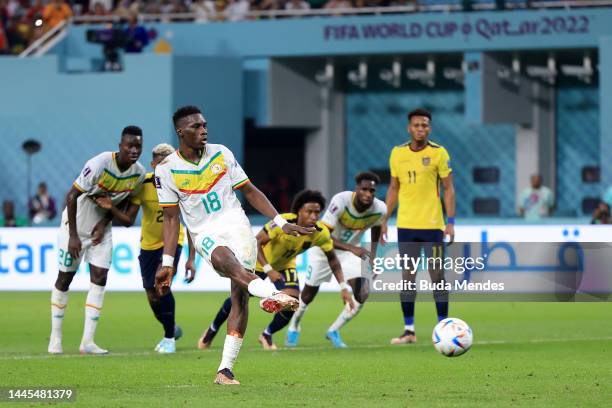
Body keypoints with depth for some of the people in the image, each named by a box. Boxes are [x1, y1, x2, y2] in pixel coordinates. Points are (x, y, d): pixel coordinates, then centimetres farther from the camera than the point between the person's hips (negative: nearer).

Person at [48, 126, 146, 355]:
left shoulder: (139, 173, -9)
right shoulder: (100, 164, -28)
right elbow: (72, 195, -22)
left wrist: (105, 222, -7)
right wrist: (73, 236, -21)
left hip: (100, 228, 5)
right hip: (76, 224, -5)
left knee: (99, 278, -6)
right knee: (64, 279, 4)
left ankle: (87, 342, -4)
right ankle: (55, 338, 16)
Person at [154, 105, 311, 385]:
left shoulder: (221, 154, 7)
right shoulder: (166, 169, 1)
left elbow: (250, 191, 14)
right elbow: (171, 218, 5)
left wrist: (281, 222, 7)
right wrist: (167, 263, -1)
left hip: (236, 225, 3)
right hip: (205, 233, -2)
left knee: (240, 294, -14)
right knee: (222, 257, -38)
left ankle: (225, 369, -15)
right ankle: (270, 293, -65)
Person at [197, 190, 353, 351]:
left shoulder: (321, 233, -25)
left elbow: (332, 259, -8)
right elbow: (256, 243, -30)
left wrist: (343, 286, -13)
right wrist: (268, 270, -39)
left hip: (285, 265, 3)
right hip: (260, 262, -3)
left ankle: (267, 336, 14)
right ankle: (212, 330, 32)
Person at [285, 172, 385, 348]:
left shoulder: (379, 209, -21)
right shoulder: (341, 201, -35)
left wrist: (372, 257, 3)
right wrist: (352, 248, -48)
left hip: (351, 250, 3)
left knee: (362, 293, -17)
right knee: (309, 293, 10)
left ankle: (334, 331, 4)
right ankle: (294, 327, 41)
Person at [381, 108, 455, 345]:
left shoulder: (439, 153, -4)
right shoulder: (397, 153, 5)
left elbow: (448, 188, -3)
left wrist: (450, 222, -10)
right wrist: (385, 220, 9)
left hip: (432, 225, -3)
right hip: (405, 225, 3)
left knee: (437, 275, -1)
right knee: (407, 276, 4)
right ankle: (409, 330, 9)